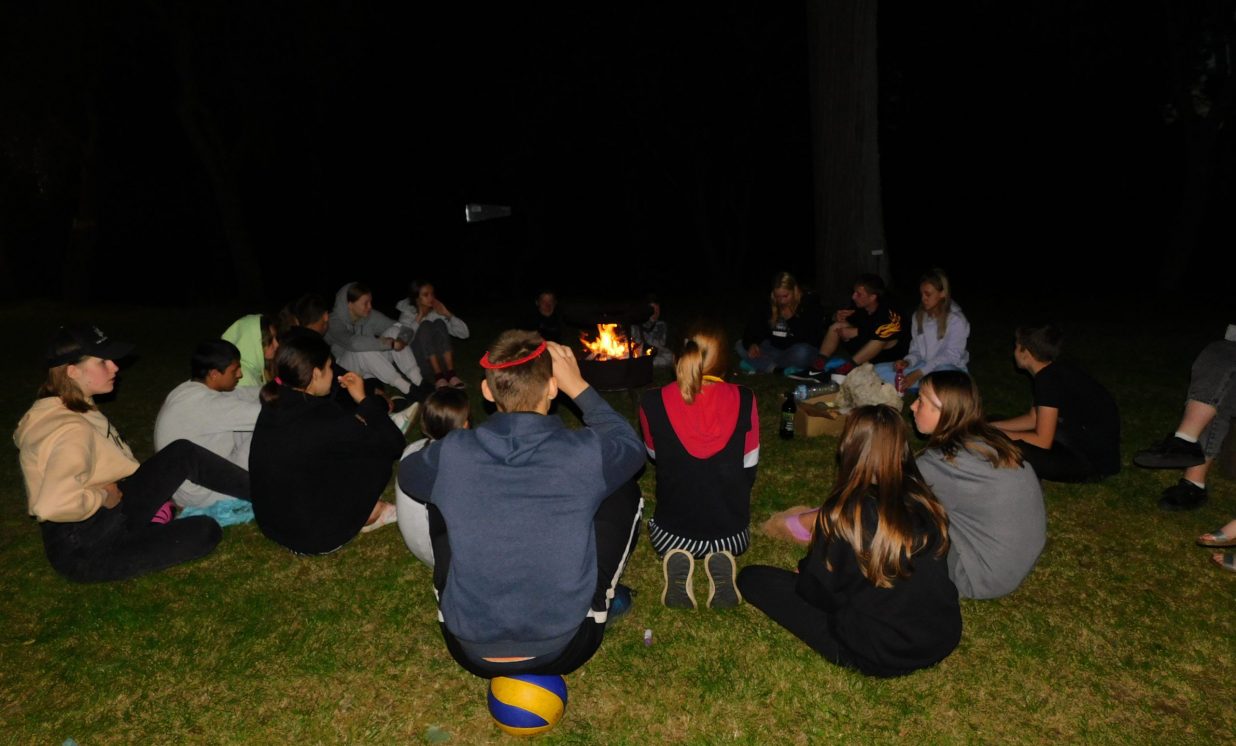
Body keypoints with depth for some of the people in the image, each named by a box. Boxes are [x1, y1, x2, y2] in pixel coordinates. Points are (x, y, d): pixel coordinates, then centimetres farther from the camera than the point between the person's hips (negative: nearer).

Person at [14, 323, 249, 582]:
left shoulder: (59, 409, 6)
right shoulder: (72, 430, -27)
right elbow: (53, 505, -40)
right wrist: (104, 497, -22)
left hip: (103, 518, 9)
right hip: (86, 549, -9)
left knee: (183, 454, -1)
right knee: (205, 533, -17)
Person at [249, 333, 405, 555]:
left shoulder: (274, 405, -4)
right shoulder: (324, 420, -28)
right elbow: (394, 443, -16)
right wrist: (364, 399, -6)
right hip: (314, 537, -8)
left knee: (354, 442, 13)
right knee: (378, 452, -2)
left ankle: (365, 510, 17)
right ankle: (368, 516, 17)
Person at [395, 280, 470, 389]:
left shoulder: (438, 311, 4)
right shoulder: (407, 313, -1)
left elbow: (464, 333, -3)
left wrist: (447, 313, -12)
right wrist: (419, 318, -18)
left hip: (440, 360, 2)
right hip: (420, 361, -2)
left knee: (439, 323, -19)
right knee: (425, 325, -22)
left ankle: (450, 373, -30)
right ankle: (438, 375, -33)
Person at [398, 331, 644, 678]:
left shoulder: (452, 454, -13)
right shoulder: (584, 454, -17)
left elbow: (407, 474, 12)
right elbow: (632, 447, 8)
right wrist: (580, 388, 8)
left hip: (471, 653, 2)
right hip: (562, 652, -1)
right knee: (625, 492, 10)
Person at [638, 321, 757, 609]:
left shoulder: (653, 402, -14)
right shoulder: (743, 400, -13)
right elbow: (749, 467, 0)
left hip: (672, 533, -1)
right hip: (733, 534, 1)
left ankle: (677, 561, 2)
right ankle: (721, 559, 3)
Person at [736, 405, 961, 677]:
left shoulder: (842, 514, -21)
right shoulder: (925, 502, -5)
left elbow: (817, 591, -11)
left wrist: (805, 567, 13)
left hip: (878, 655, -6)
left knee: (751, 577, -1)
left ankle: (847, 651, -3)